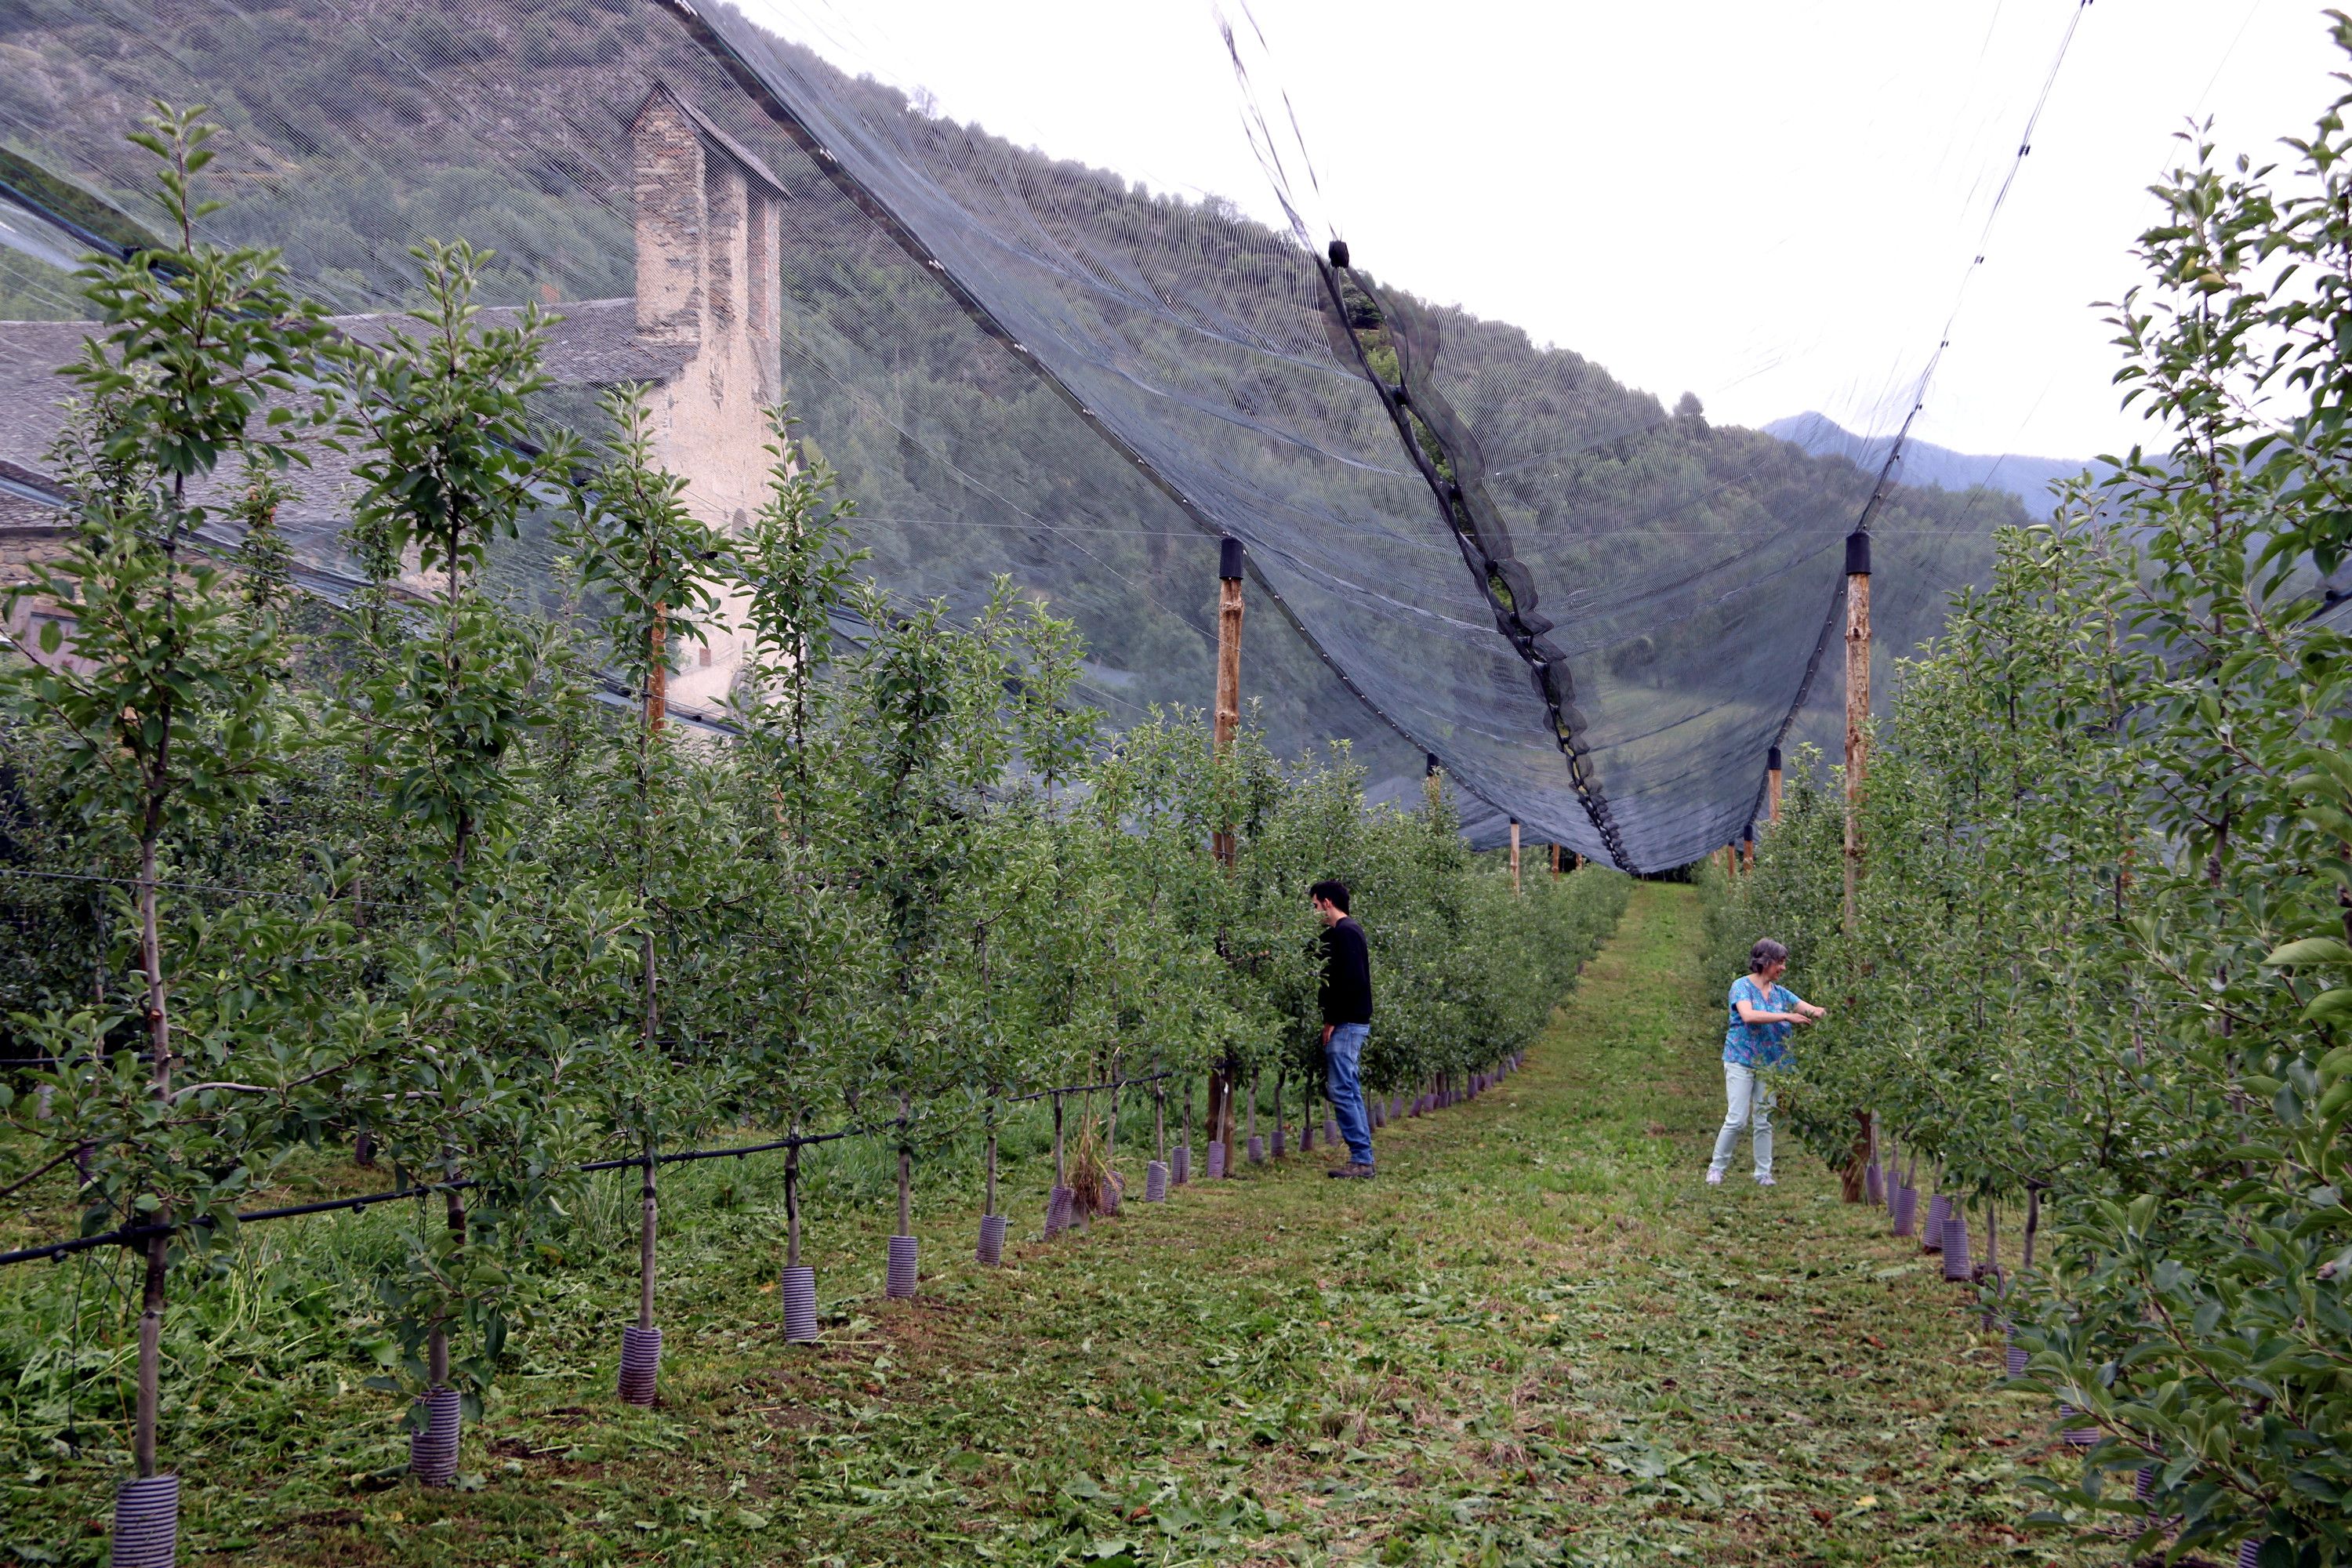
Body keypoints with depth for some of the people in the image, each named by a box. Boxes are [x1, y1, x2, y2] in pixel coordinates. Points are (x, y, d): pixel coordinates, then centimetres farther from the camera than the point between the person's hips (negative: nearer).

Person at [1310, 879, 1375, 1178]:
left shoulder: (1343, 932, -14)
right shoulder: (1350, 930, 17)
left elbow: (1348, 981, -21)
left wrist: (1332, 1020, -17)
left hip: (1346, 1024, -10)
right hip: (1354, 1022, 10)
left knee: (1340, 1090, -9)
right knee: (1349, 1091, 11)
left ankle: (1361, 1159, -9)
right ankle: (1363, 1160, 13)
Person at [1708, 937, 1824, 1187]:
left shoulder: (1779, 992, 10)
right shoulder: (1742, 986, -8)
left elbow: (1811, 1009, 5)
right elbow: (1748, 1015, -26)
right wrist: (1786, 1016, -26)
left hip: (1769, 1064, 6)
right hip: (1741, 1061, -6)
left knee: (1764, 1121, 7)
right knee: (1737, 1119, -8)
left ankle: (1763, 1173, 14)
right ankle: (1716, 1168, 5)